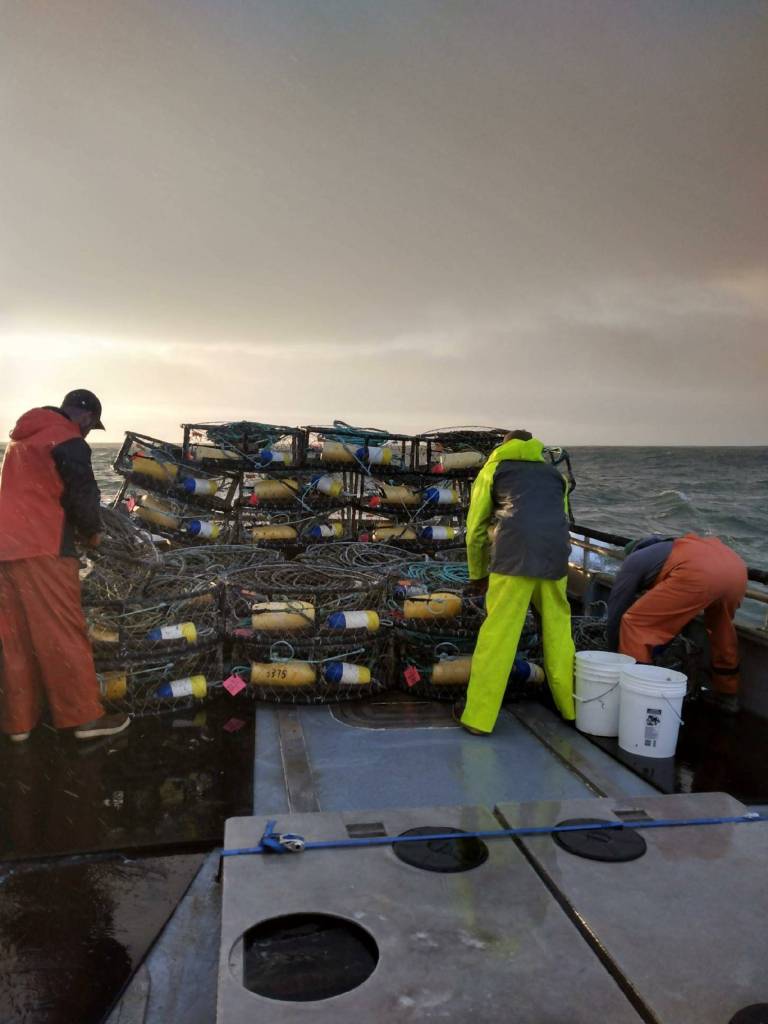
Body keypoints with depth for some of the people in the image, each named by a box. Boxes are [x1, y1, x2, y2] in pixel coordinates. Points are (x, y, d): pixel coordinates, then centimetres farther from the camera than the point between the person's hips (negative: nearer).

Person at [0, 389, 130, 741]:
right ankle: (84, 716, 2)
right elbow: (82, 495, -11)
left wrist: (79, 527, 21)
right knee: (63, 634, -4)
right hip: (42, 549, -8)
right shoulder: (68, 441, -7)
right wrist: (93, 533, 7)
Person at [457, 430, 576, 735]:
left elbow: (476, 528, 21)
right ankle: (571, 708, 27)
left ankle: (478, 717, 4)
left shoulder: (494, 468, 22)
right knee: (558, 631, 17)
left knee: (497, 635, -1)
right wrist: (549, 565, 40)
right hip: (556, 557, 4)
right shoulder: (554, 473, 32)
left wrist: (477, 574, 31)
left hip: (514, 556, -3)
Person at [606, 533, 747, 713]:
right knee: (720, 623, 36)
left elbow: (615, 613, 24)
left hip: (699, 573, -8)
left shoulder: (632, 563, 26)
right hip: (736, 564, 8)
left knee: (634, 624, 4)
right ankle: (727, 693, 46)